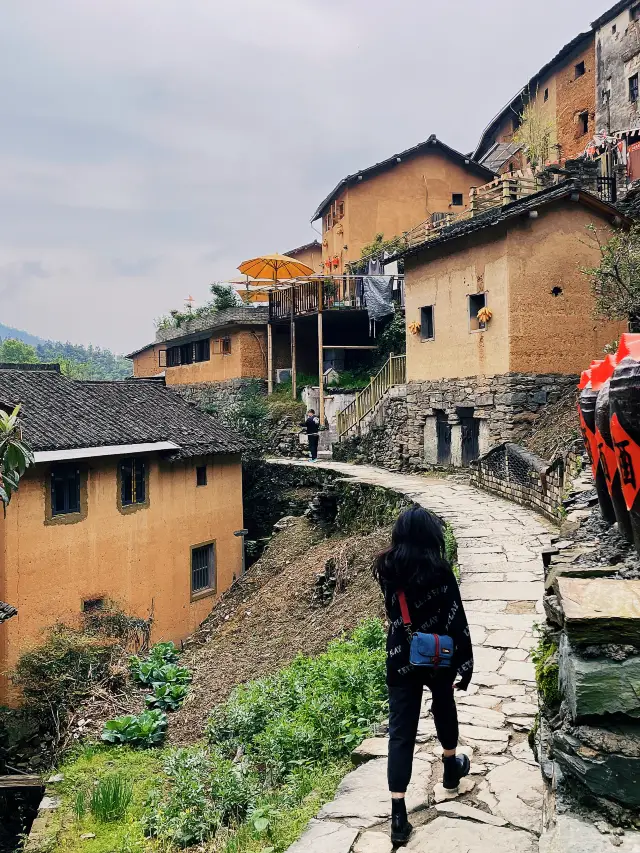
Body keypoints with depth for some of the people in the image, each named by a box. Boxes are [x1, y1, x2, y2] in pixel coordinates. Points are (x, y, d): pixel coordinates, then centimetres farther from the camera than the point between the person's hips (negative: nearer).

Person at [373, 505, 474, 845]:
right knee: (444, 708, 27)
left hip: (401, 661, 1)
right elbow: (457, 621, -15)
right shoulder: (440, 572, -18)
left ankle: (398, 814, 0)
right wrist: (465, 662, -6)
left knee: (400, 732, 4)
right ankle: (451, 767, 51)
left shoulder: (386, 569, -7)